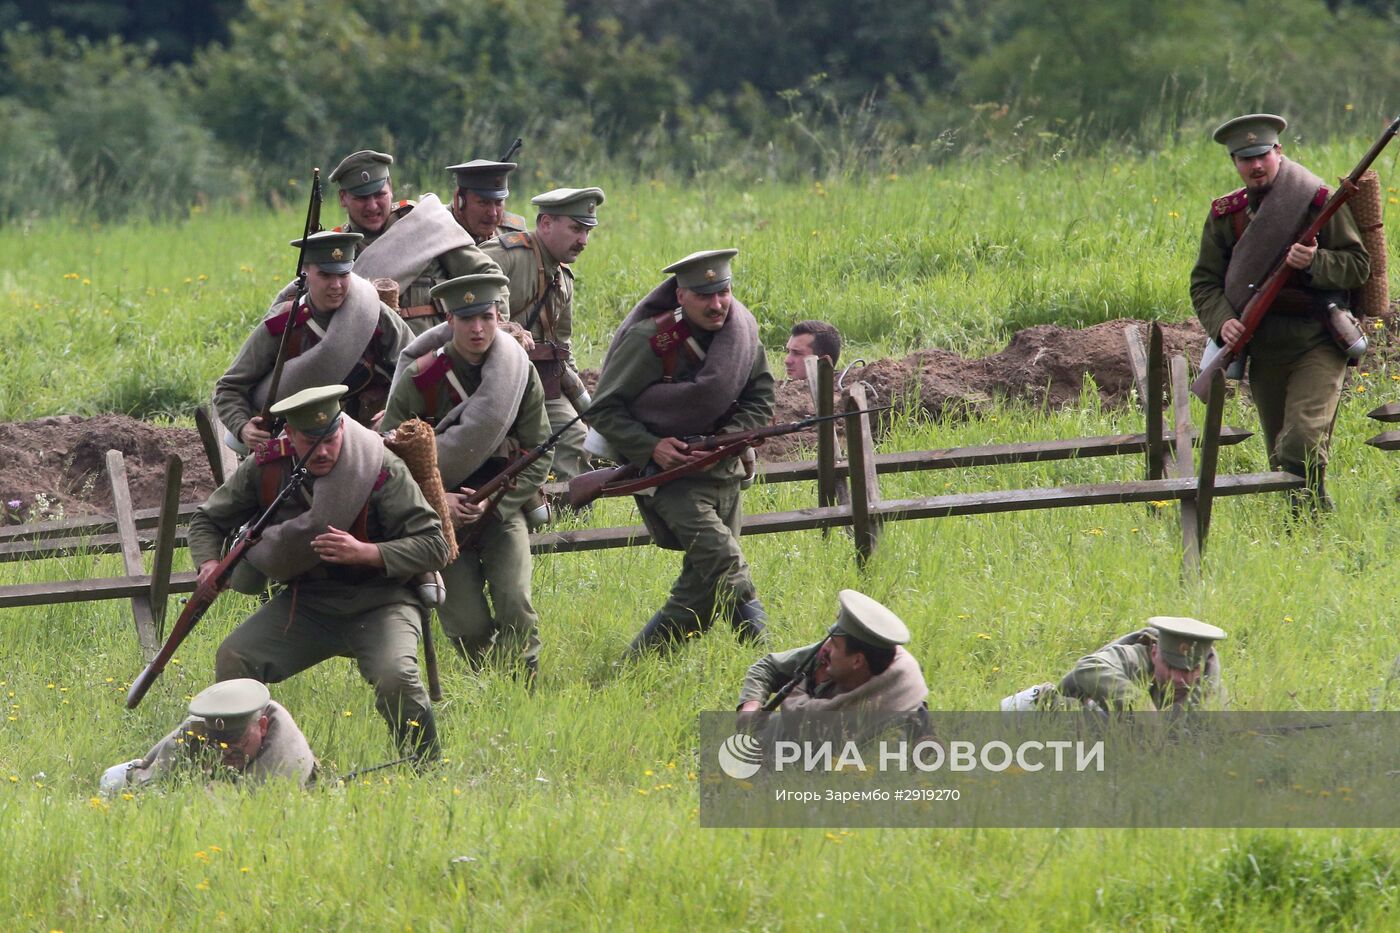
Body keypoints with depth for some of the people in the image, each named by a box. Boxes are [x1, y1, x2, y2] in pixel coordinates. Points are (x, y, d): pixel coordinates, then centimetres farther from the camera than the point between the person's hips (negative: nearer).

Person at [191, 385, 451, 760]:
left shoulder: (383, 471, -16)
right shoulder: (265, 469, -5)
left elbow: (434, 546, -15)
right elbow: (207, 520, 11)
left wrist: (366, 553, -30)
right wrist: (209, 563, -12)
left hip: (377, 603, -4)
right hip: (305, 601, 4)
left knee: (395, 678, -31)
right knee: (232, 660, -16)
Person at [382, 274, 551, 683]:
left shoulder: (521, 373, -6)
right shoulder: (419, 378, -11)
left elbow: (539, 456, -2)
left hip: (501, 507, 1)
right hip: (444, 512, -1)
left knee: (515, 605, -19)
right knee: (469, 626, -10)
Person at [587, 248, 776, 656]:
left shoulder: (741, 329, -2)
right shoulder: (650, 342, -17)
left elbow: (760, 397, 7)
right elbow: (604, 409, -10)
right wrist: (651, 448, -23)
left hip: (723, 471, 6)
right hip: (670, 472, -6)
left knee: (702, 590, 10)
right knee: (723, 559, -25)